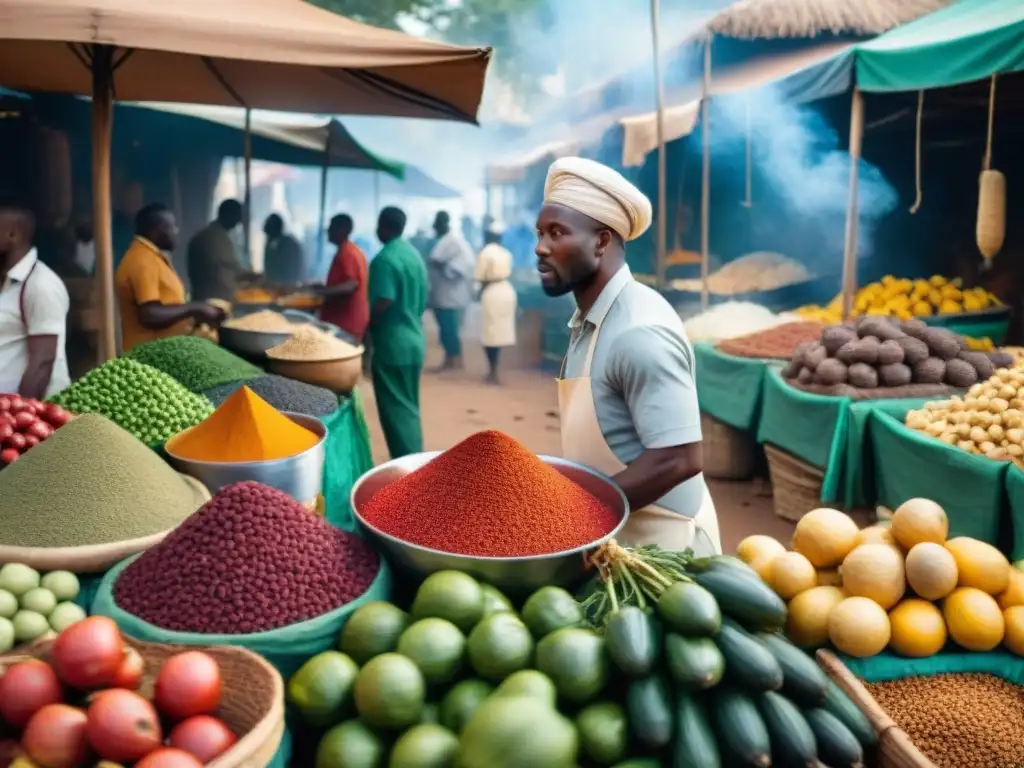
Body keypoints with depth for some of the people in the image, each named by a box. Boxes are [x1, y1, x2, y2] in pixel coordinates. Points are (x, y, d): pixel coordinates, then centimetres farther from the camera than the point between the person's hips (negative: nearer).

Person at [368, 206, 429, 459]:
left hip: (391, 344, -9)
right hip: (414, 341, 9)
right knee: (409, 408, 16)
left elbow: (383, 303, -25)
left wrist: (367, 325, -9)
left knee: (396, 412, -3)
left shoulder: (384, 260, -16)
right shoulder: (414, 255, 11)